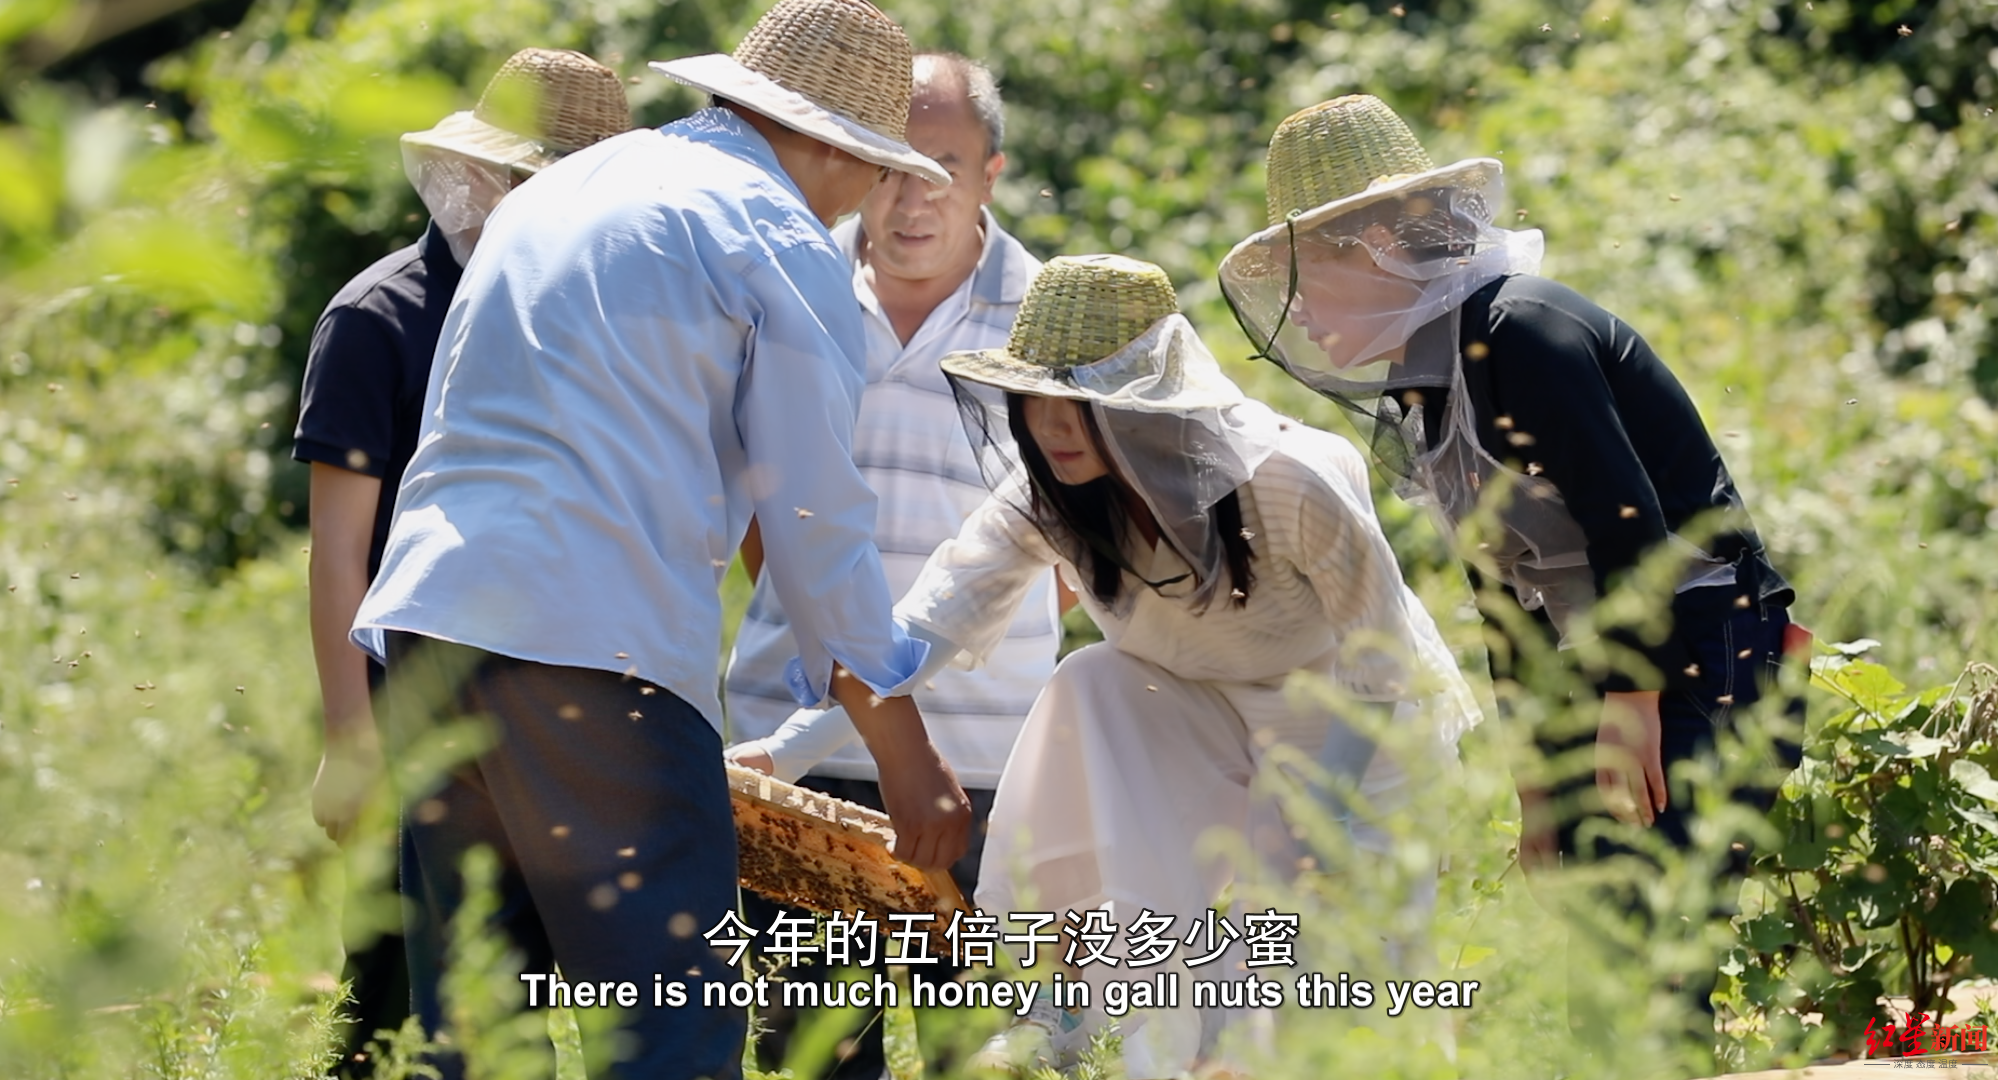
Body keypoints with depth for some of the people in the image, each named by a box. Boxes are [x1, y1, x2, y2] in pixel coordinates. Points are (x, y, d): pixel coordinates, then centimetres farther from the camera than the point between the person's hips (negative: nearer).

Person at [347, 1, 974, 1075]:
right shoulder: (779, 243, 2)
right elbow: (817, 522, -1)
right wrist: (905, 751, 6)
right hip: (596, 638, -7)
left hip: (423, 611, 8)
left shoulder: (554, 189, 25)